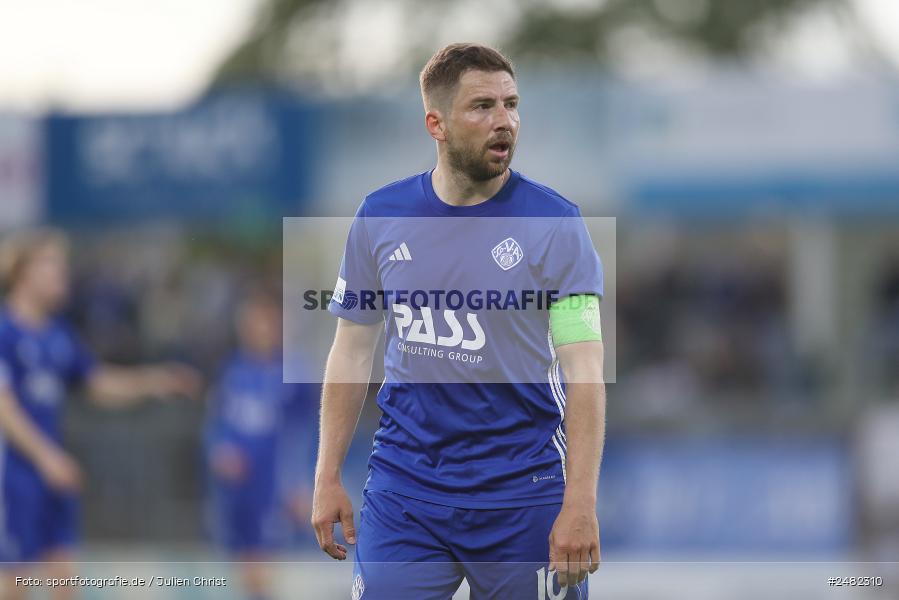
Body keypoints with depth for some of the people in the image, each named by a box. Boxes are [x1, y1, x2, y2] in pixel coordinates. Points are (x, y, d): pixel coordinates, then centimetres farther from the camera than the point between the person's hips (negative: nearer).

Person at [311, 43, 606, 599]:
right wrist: (328, 478, 6)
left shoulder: (554, 223, -6)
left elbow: (585, 372, -10)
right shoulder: (379, 217, 4)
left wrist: (580, 504, -18)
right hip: (404, 490, 2)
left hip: (523, 493, -2)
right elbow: (353, 352, 12)